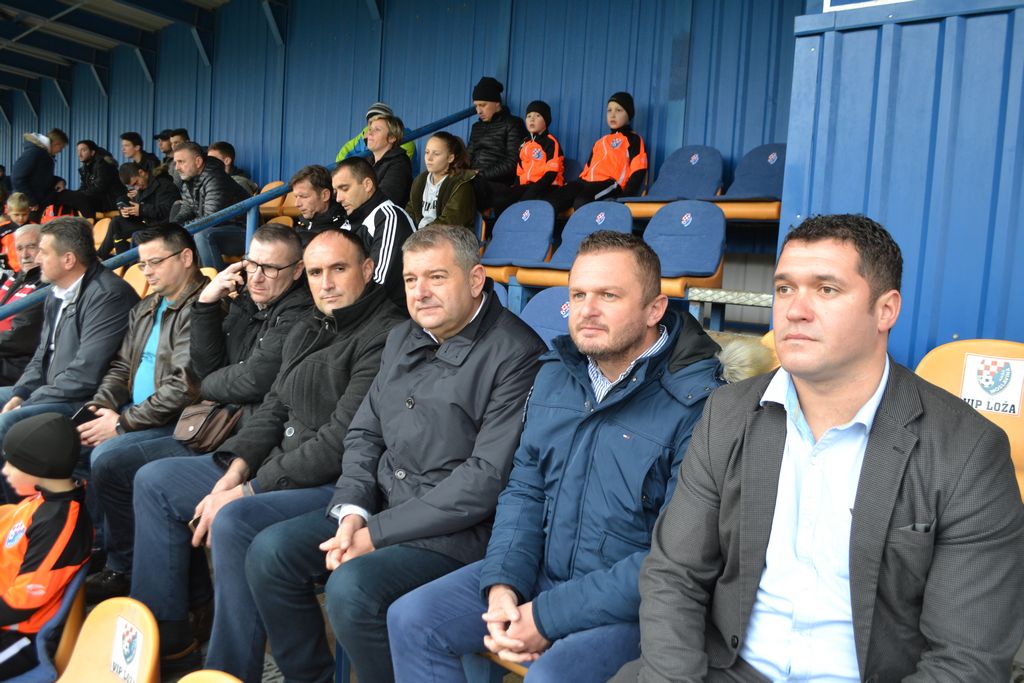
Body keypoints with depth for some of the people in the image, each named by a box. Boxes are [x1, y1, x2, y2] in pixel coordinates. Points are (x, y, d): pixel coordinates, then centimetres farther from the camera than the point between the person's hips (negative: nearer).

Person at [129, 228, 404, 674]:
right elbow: (274, 409, 15)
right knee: (154, 482, 12)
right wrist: (236, 468, -3)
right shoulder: (306, 330, 14)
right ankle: (162, 628, 18)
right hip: (275, 467, 10)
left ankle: (230, 672, -15)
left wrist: (248, 490, -18)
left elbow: (341, 441, -23)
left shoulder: (384, 337, -17)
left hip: (336, 486, -10)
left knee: (234, 522, -34)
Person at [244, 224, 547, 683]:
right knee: (268, 553, -2)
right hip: (379, 507, 8)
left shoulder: (516, 355, -15)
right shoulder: (402, 340, 12)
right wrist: (353, 510, -5)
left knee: (351, 587, -27)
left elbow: (488, 476, -21)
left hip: (459, 528, -8)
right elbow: (364, 432, 14)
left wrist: (377, 532, -17)